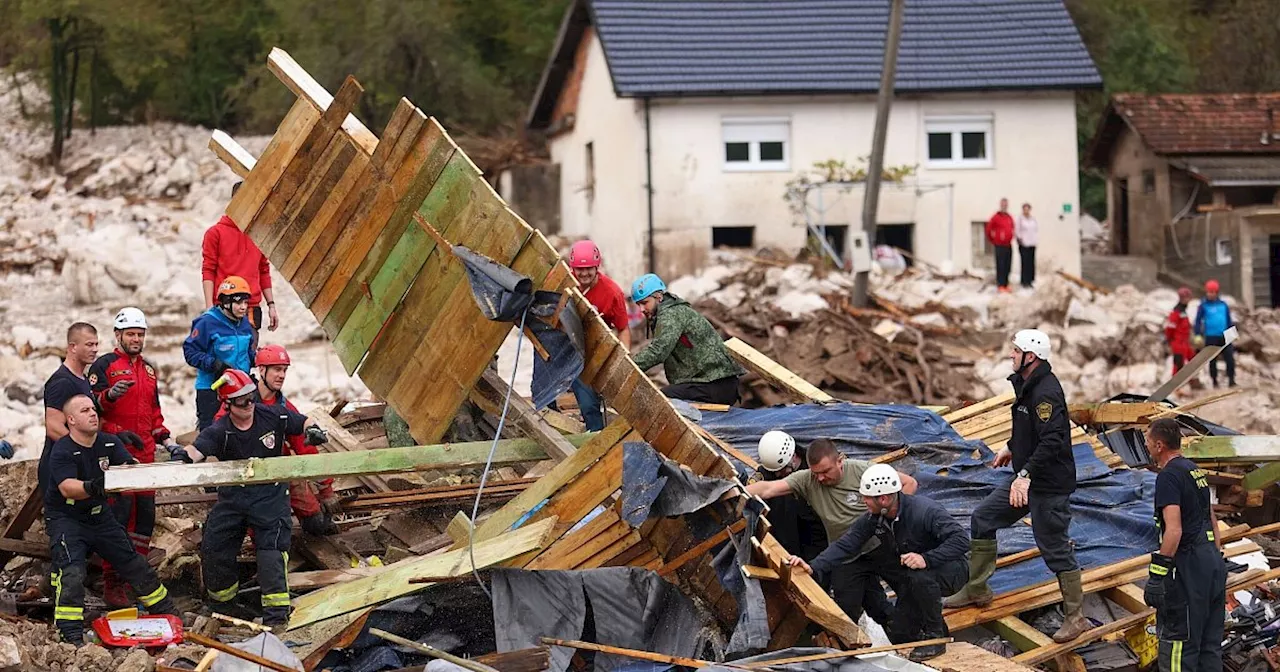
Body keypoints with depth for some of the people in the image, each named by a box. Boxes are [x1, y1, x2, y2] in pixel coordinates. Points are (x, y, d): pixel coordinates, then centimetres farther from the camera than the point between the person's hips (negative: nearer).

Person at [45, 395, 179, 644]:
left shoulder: (109, 443, -1)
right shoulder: (62, 451, -20)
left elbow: (130, 467, -15)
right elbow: (67, 488, -35)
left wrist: (132, 467, -40)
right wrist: (90, 487, -56)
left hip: (99, 515, 6)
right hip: (66, 519, -6)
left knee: (132, 562, 13)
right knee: (71, 572, -24)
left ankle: (166, 611, 29)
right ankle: (70, 634, -24)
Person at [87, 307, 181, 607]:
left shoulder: (148, 369, 20)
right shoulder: (105, 365, -2)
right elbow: (92, 407, -11)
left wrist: (166, 438, 19)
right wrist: (110, 394, -29)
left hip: (144, 453, 7)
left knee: (146, 514, 9)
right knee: (119, 514, -12)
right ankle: (111, 583, -11)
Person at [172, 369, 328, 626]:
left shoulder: (273, 417, -7)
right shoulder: (219, 431, -12)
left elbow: (304, 422, 6)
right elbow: (198, 449, -30)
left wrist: (313, 431, -17)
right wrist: (183, 455, -53)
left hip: (270, 493, -2)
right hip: (232, 496, 2)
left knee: (272, 545, -14)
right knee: (213, 546, 2)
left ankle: (276, 608, -10)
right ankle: (222, 600, 26)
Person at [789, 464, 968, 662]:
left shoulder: (925, 511, -29)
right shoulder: (873, 518, -9)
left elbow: (961, 540, -33)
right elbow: (845, 545, -13)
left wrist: (926, 559, -44)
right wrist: (814, 567, -27)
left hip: (951, 570, -7)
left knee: (919, 577, -38)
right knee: (898, 635, -1)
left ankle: (935, 637, -19)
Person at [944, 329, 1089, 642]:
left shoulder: (1046, 392, -24)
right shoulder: (1027, 385, 9)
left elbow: (1051, 441, -32)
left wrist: (1025, 474, -37)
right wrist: (1012, 448, 30)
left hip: (1050, 485, -10)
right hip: (1026, 479, 10)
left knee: (1056, 549, -3)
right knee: (982, 520, 13)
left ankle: (1076, 617, 8)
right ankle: (976, 590, 24)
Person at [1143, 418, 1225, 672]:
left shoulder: (1169, 477, -14)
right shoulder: (1195, 470, 16)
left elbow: (1174, 530, -23)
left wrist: (1158, 574, -23)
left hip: (1188, 565, -9)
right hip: (1212, 560, 9)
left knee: (1177, 645, -6)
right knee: (1209, 644, 13)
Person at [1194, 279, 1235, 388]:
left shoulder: (1223, 304, 8)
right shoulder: (1204, 306, -1)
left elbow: (1229, 320, 16)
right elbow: (1198, 321, -1)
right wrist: (1198, 334, -10)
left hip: (1224, 337, 2)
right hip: (1211, 337, -2)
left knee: (1230, 358, -4)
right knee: (1212, 360, 5)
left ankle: (1231, 380, 3)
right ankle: (1215, 381, 15)